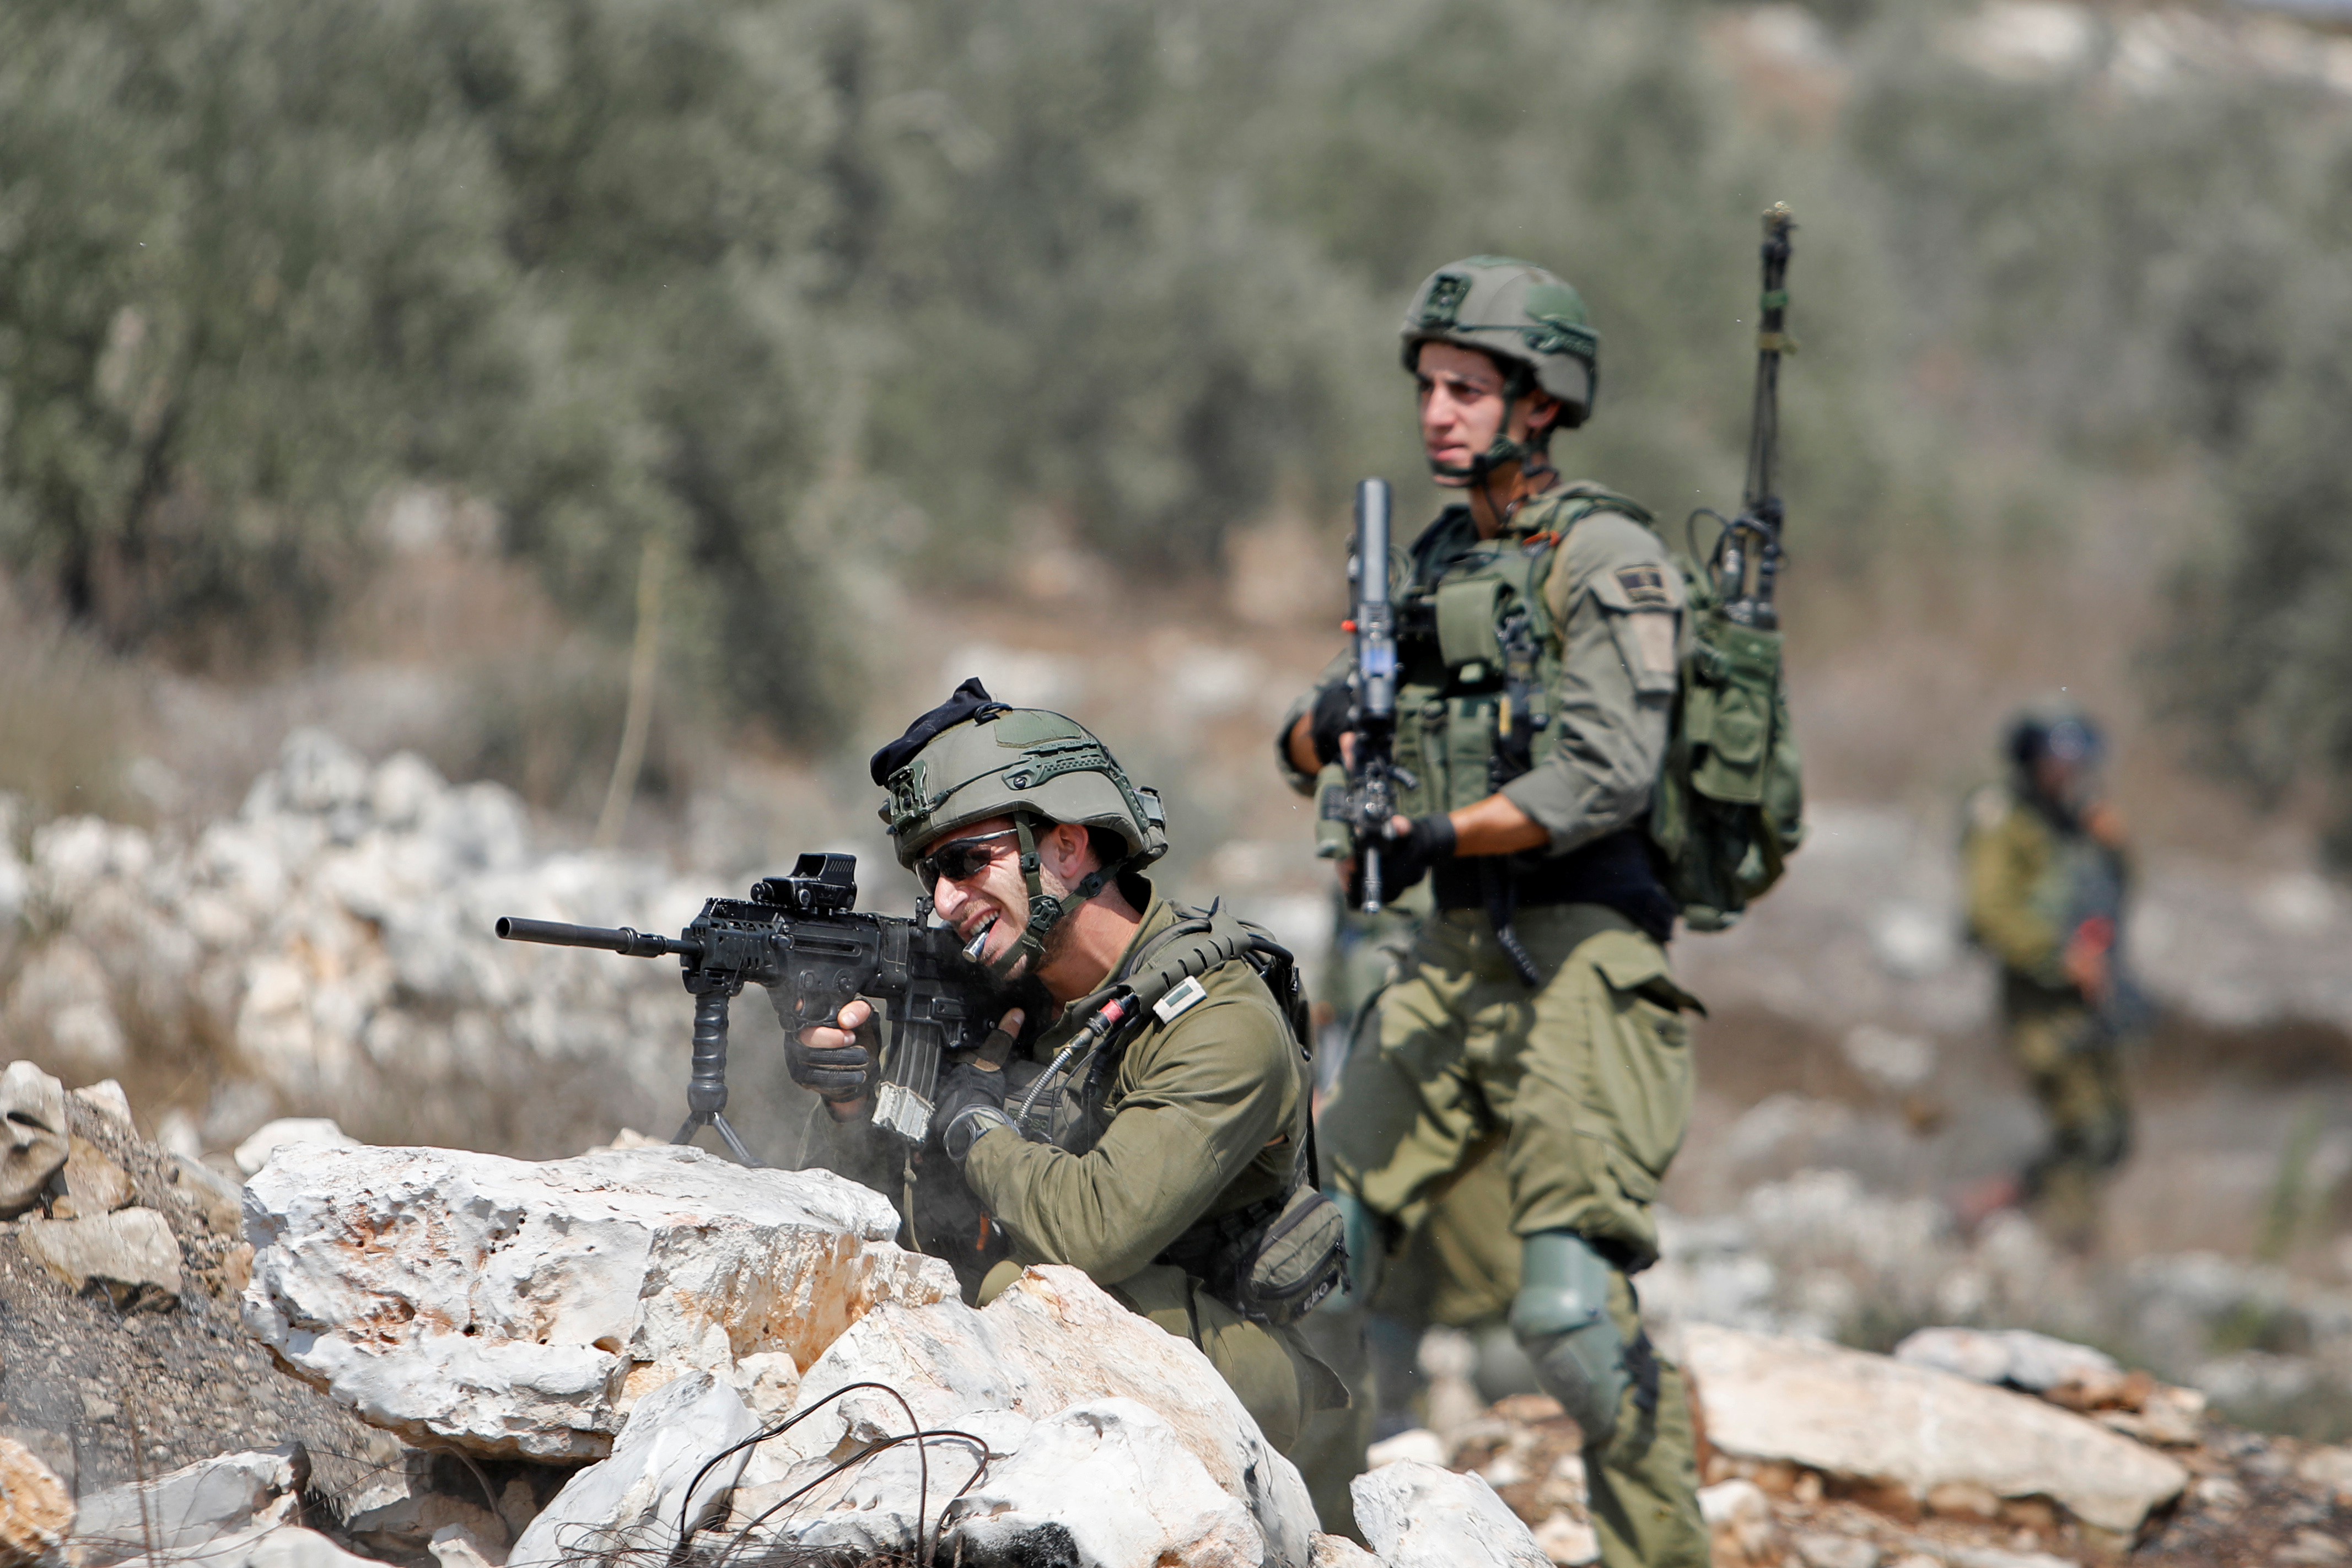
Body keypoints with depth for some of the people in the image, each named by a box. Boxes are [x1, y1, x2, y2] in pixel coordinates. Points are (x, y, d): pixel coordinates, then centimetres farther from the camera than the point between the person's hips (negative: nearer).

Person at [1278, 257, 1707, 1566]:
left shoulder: (1606, 558, -7)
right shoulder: (1431, 565, 17)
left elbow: (1608, 776, -17)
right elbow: (1309, 754, 16)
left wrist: (1441, 834, -24)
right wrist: (1327, 732, -7)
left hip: (1580, 964, -8)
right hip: (1453, 960, 8)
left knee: (1574, 1304, -16)